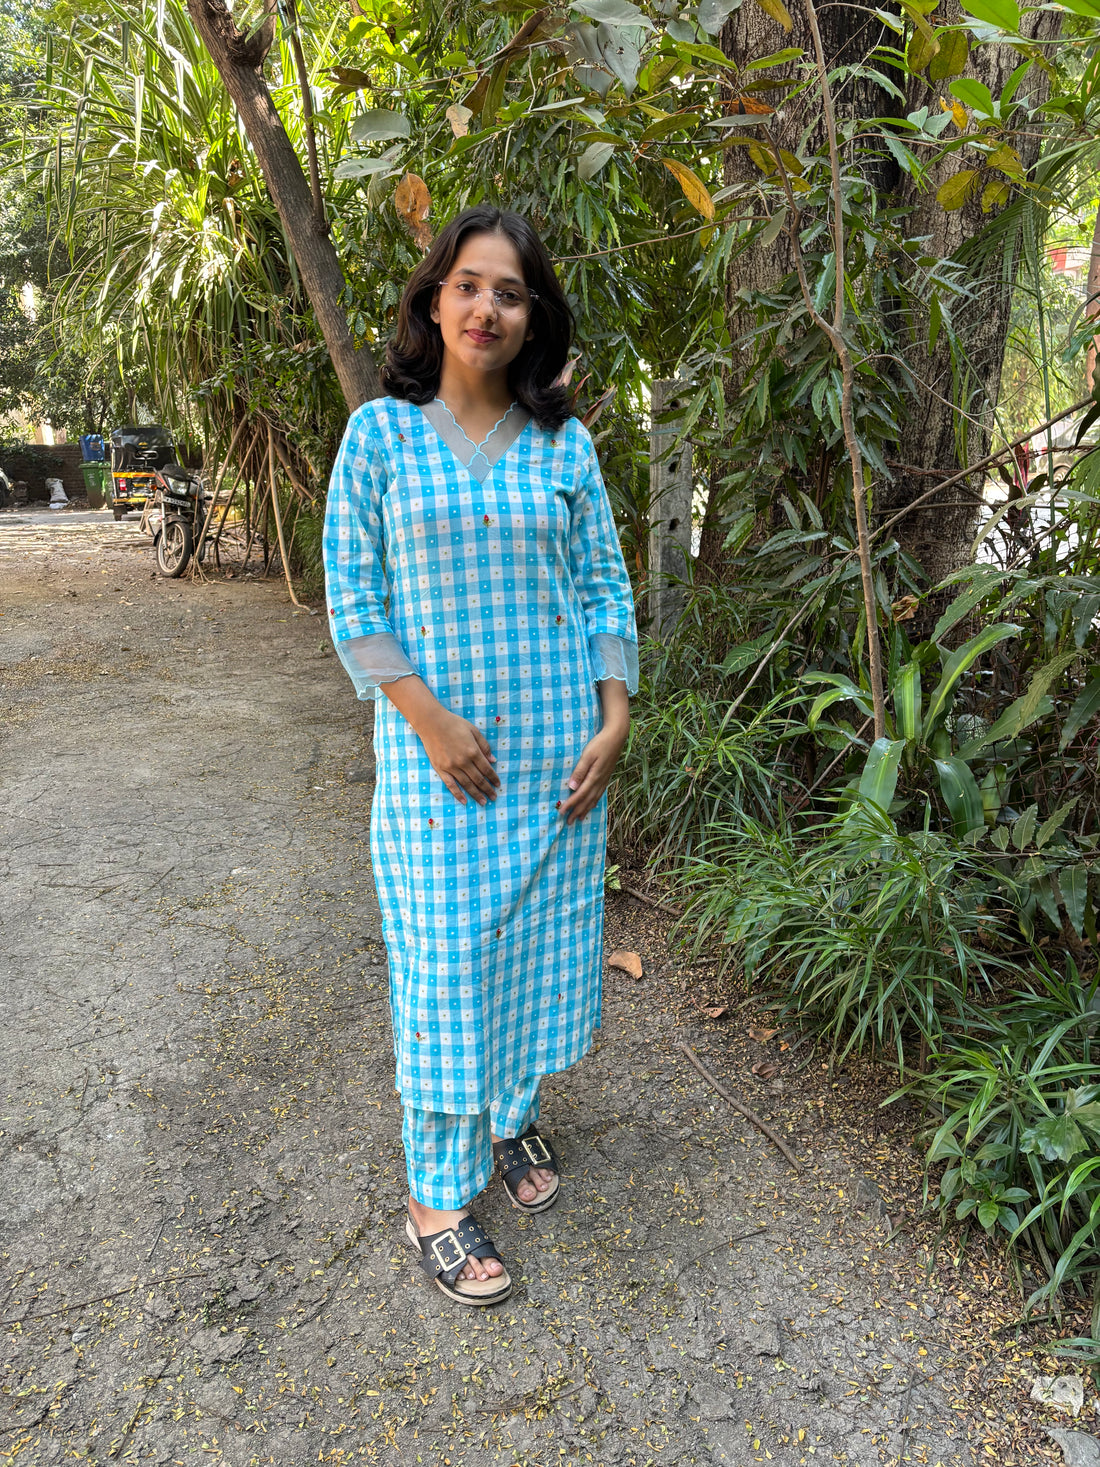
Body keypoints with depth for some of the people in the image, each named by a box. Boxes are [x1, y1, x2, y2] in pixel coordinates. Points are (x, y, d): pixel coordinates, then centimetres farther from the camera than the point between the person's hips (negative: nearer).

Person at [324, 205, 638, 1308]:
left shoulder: (566, 444, 6)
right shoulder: (381, 433, -2)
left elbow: (605, 585, 8)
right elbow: (352, 596, -4)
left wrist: (617, 716, -3)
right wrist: (431, 719, -14)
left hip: (562, 751, 3)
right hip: (439, 751, -3)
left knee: (544, 941, 14)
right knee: (446, 961, 3)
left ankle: (514, 1115, 40)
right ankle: (436, 1197, 21)